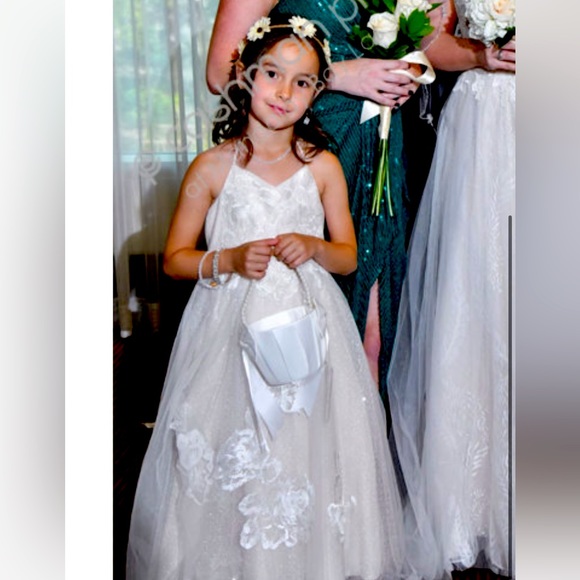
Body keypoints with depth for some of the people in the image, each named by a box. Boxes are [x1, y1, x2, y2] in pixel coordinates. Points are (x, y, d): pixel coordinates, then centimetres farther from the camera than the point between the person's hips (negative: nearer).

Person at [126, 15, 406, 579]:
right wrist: (230, 261, -14)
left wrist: (312, 247, -11)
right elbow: (174, 258, 3)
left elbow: (349, 256, 10)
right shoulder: (212, 167, -1)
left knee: (308, 457, 3)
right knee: (232, 464, 0)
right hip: (230, 329, -1)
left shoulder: (323, 166, 4)